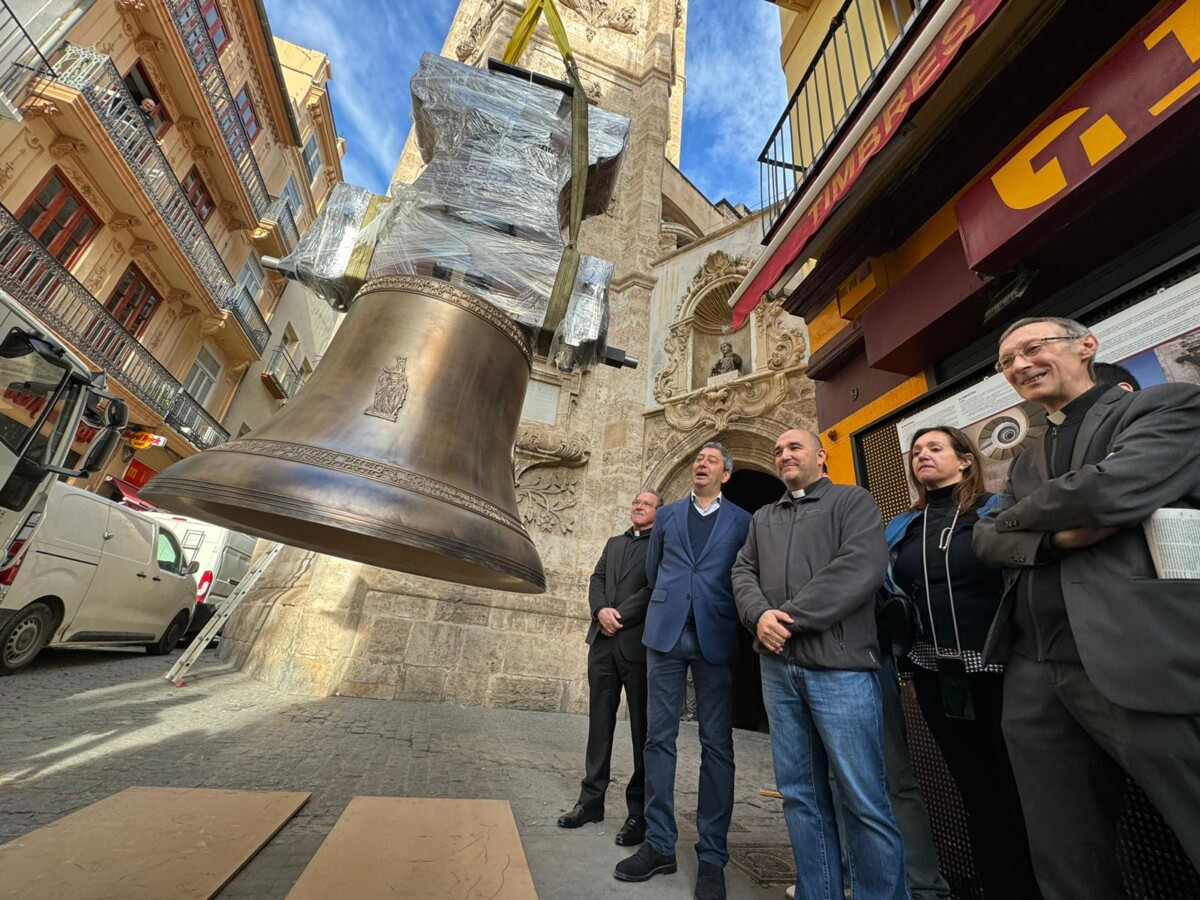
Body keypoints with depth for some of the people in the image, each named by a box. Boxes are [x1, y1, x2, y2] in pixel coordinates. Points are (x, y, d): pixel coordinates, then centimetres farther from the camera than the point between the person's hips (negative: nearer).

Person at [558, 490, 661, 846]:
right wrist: (601, 610, -8)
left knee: (643, 730, 5)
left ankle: (639, 812, 19)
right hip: (604, 641, 6)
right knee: (599, 724, 13)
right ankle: (591, 799, 27)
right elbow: (597, 579, 10)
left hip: (639, 644, -5)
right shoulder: (614, 543, 18)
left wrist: (620, 616, -15)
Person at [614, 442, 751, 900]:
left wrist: (713, 610, 7)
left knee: (717, 744, 4)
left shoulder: (742, 521, 6)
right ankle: (659, 843, 20)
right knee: (660, 736, 7)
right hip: (666, 632, 2)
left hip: (716, 637, -1)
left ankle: (712, 854, 18)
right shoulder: (667, 514, 13)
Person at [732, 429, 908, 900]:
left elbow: (861, 567, -12)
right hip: (778, 666, 5)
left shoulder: (853, 500, 3)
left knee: (864, 797, 2)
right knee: (800, 791, 13)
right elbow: (743, 571, 11)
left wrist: (790, 617, -14)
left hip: (839, 664, -4)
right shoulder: (762, 517, 18)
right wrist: (760, 615, -10)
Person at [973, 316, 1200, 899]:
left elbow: (1112, 490, -17)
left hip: (1141, 664, -5)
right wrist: (1057, 537, -12)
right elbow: (986, 540, 7)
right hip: (1034, 675, 6)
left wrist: (1020, 515, -1)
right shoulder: (1026, 460, 19)